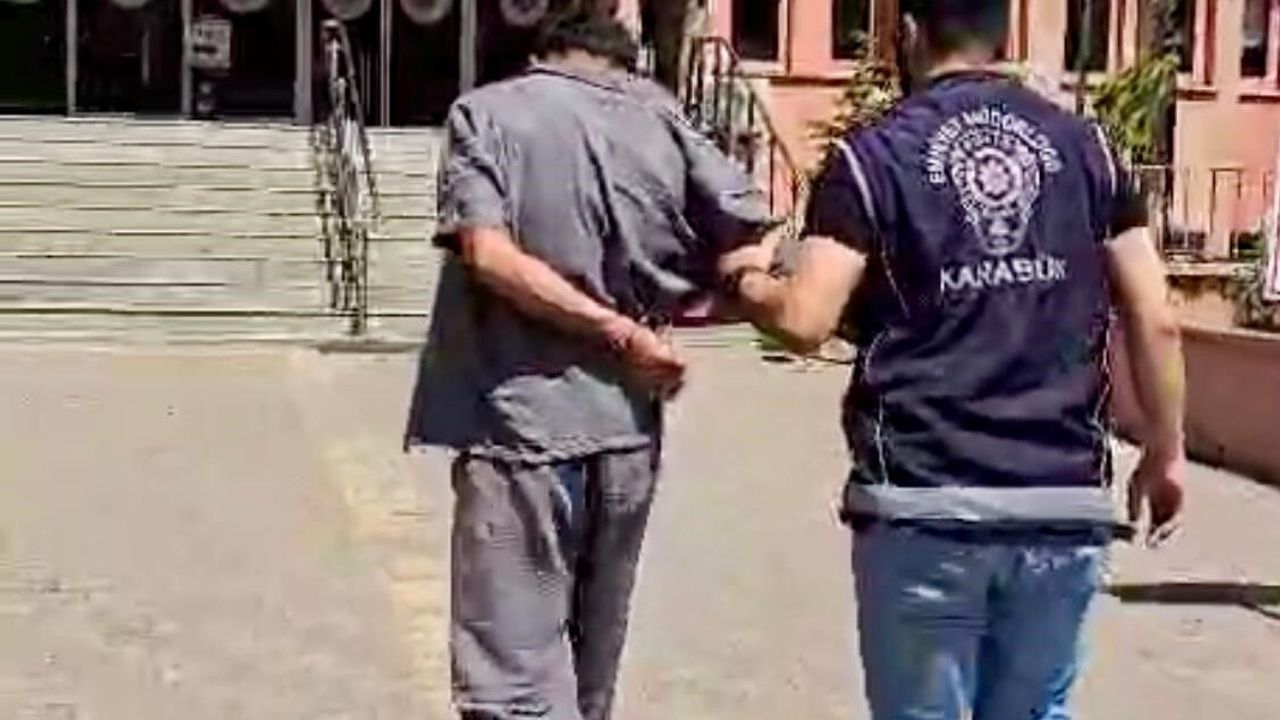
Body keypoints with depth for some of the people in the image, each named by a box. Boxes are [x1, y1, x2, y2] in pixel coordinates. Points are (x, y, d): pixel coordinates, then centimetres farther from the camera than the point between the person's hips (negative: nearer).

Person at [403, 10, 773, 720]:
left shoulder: (488, 111, 0)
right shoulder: (662, 123, 7)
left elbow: (490, 255, -16)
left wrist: (619, 332, -11)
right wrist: (664, 311, 12)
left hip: (522, 423, -4)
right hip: (627, 428, 5)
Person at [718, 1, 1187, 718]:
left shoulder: (873, 154, -1)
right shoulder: (1086, 146, 8)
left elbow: (804, 322, -10)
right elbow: (1156, 320, 4)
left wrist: (745, 278, 11)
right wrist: (1166, 451, 16)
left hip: (922, 506, -3)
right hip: (1066, 504, 3)